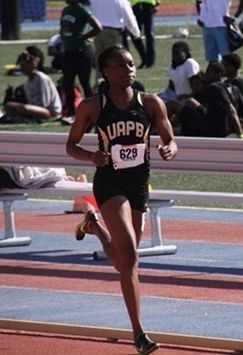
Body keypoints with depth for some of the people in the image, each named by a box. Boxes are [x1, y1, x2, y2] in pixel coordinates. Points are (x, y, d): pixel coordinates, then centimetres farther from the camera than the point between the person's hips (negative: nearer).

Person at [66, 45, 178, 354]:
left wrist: (169, 149, -18)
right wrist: (91, 156, -18)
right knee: (130, 255, -18)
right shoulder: (92, 107, -5)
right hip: (109, 182, -4)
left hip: (139, 183, 4)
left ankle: (94, 226, 53)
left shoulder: (151, 104, 0)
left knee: (123, 263, 17)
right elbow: (71, 145, 3)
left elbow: (170, 140, 6)